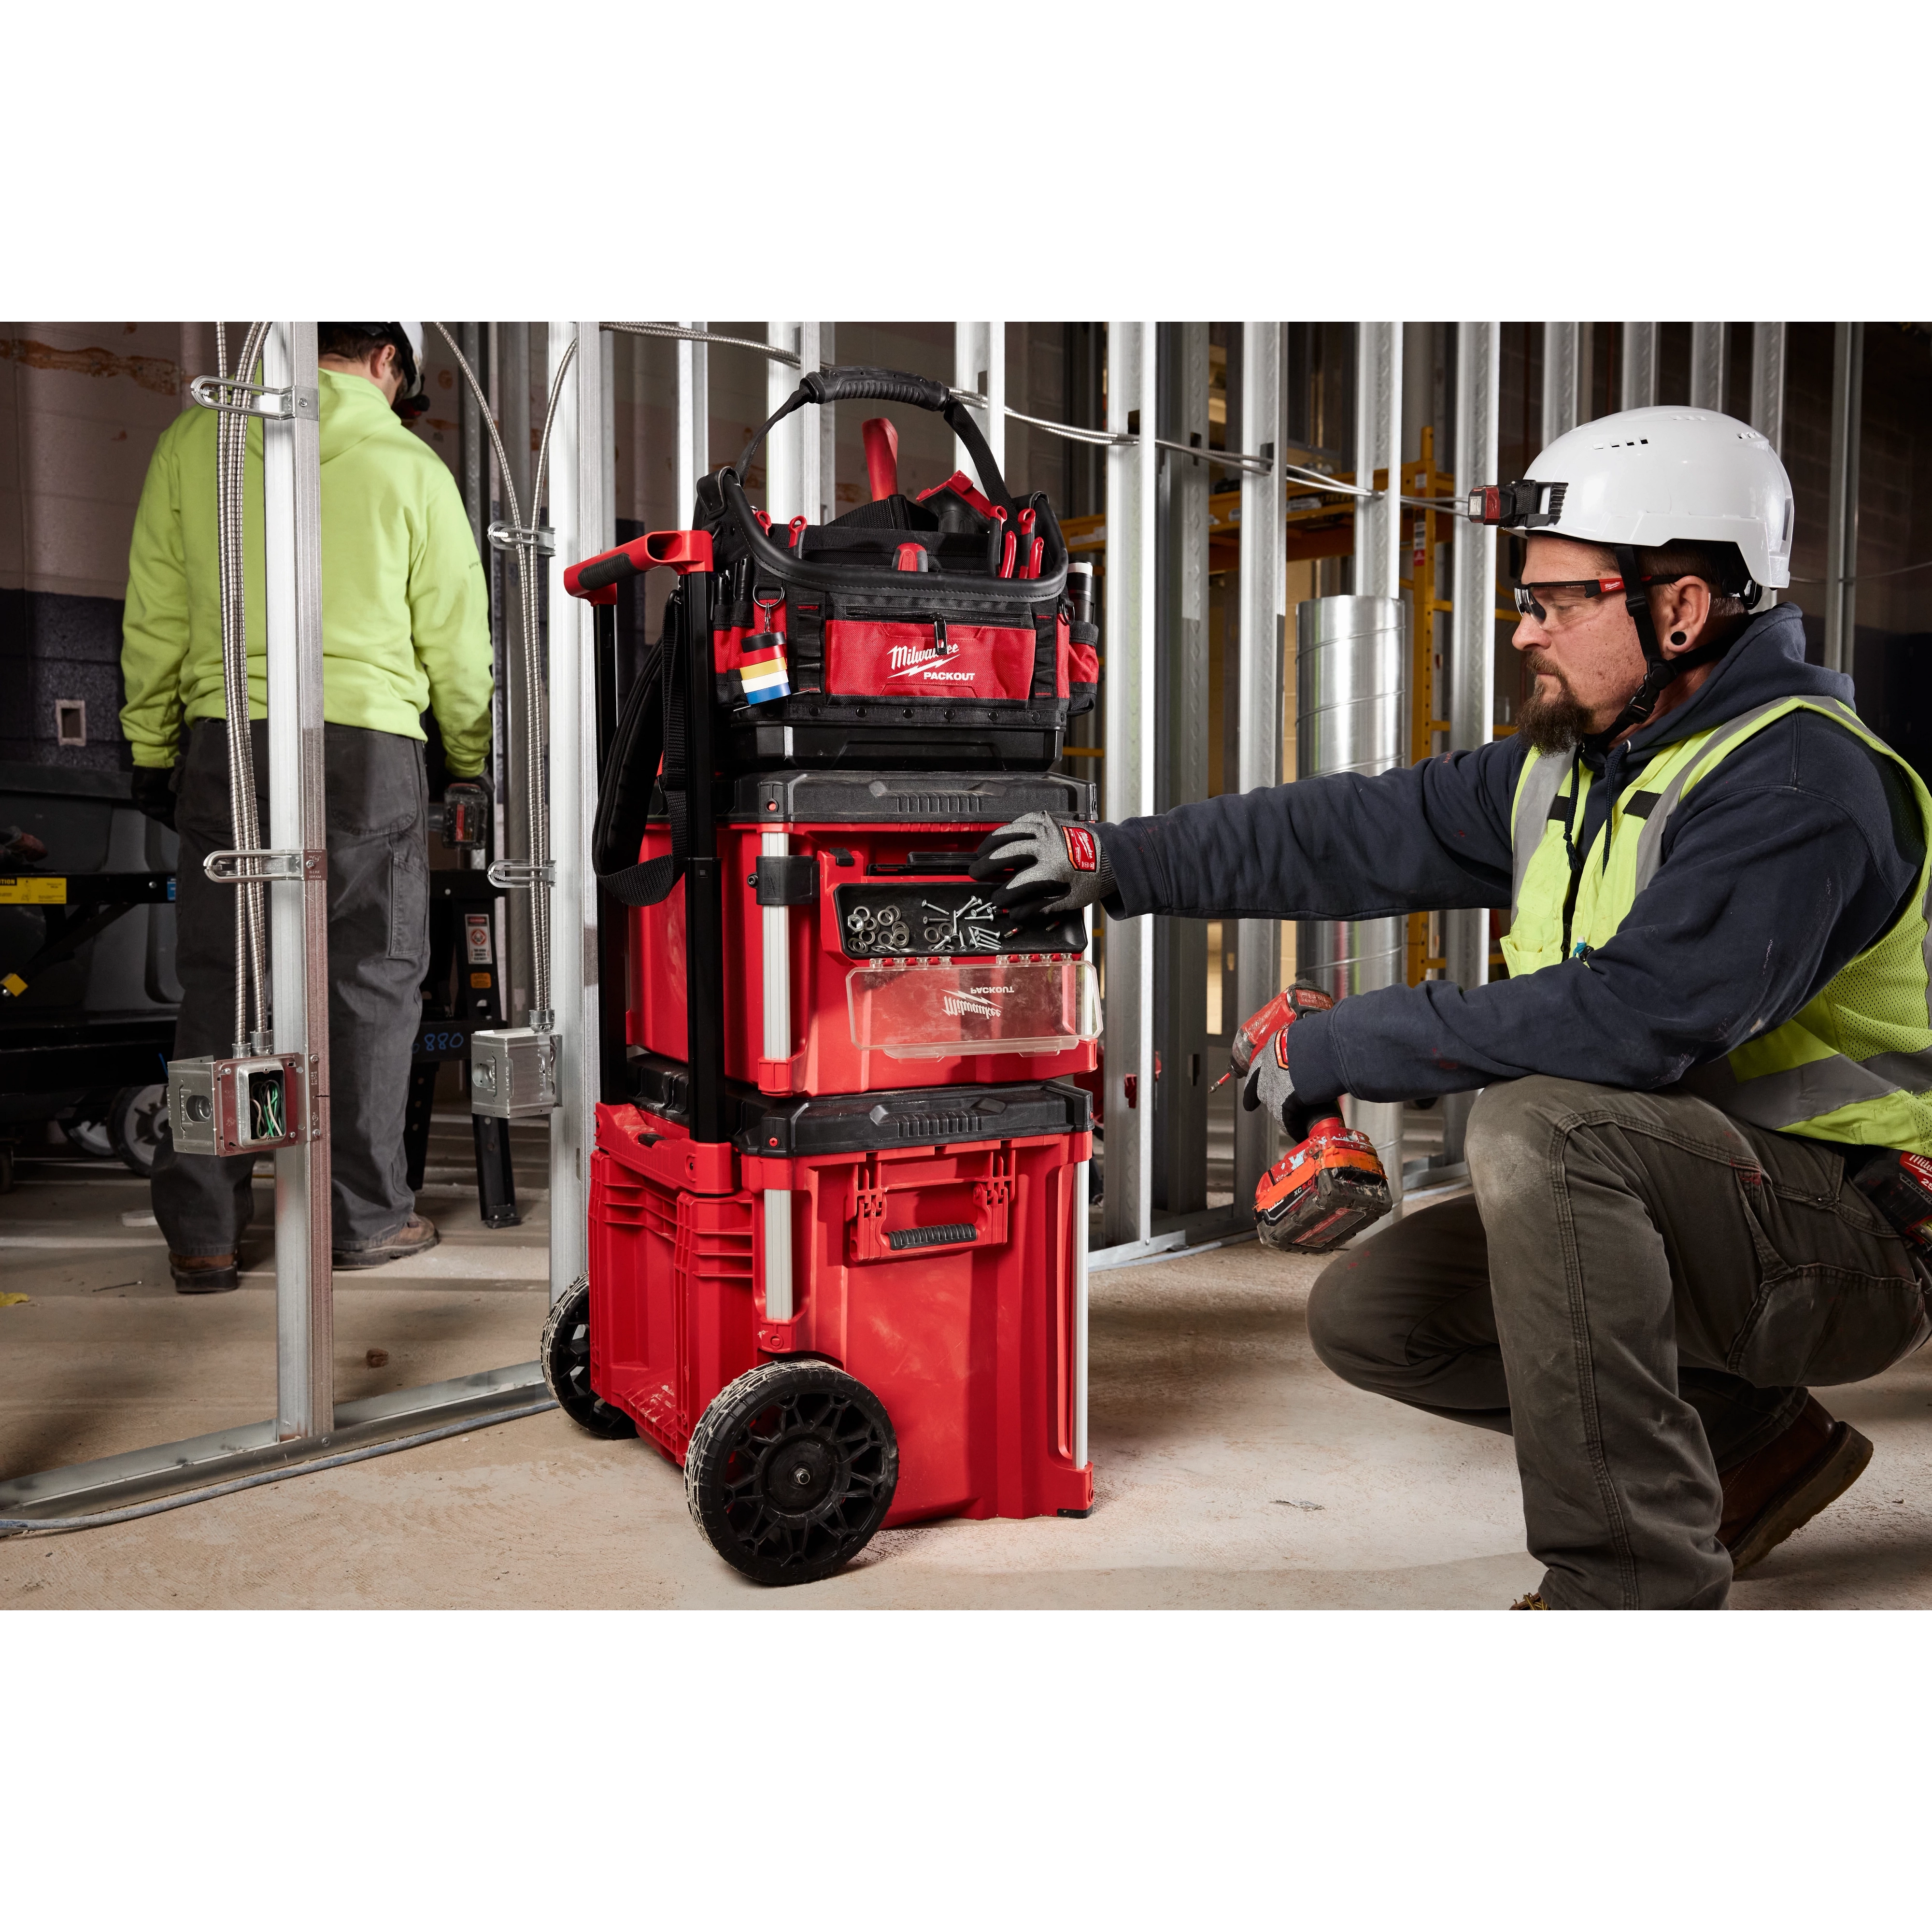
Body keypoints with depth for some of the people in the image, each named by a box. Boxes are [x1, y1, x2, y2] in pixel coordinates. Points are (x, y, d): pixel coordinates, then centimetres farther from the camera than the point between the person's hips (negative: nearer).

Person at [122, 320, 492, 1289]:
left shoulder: (193, 440, 9)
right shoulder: (411, 467, 3)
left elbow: (154, 615, 10)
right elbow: (457, 643, 6)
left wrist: (152, 745, 18)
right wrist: (477, 763, 19)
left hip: (224, 735, 2)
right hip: (369, 738, -2)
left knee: (217, 986, 7)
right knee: (370, 981, 7)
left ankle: (201, 1234, 10)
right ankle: (366, 1217, 13)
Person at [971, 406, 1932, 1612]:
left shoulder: (1795, 779, -22)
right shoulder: (1572, 765, 6)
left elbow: (1636, 1016, -34)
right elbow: (1360, 833, 8)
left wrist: (1336, 1049, -26)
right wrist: (1121, 863, 5)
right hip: (1644, 1209, 9)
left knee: (1539, 1123, -34)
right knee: (1367, 1314, 4)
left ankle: (1630, 1581, -21)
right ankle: (1756, 1443, 16)